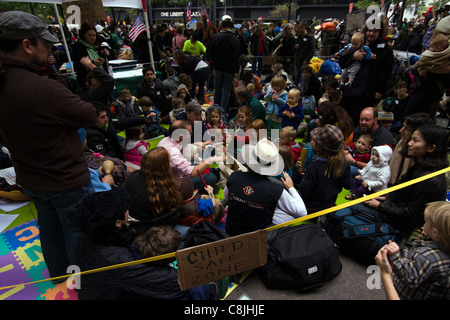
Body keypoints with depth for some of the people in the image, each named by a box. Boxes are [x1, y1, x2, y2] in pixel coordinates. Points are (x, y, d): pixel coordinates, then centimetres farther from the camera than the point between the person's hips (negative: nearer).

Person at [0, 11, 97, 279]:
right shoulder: (45, 90, -32)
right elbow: (90, 115, -21)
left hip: (30, 179, 8)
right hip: (67, 181, -8)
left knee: (49, 229, 27)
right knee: (77, 235, 15)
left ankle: (58, 273, 52)